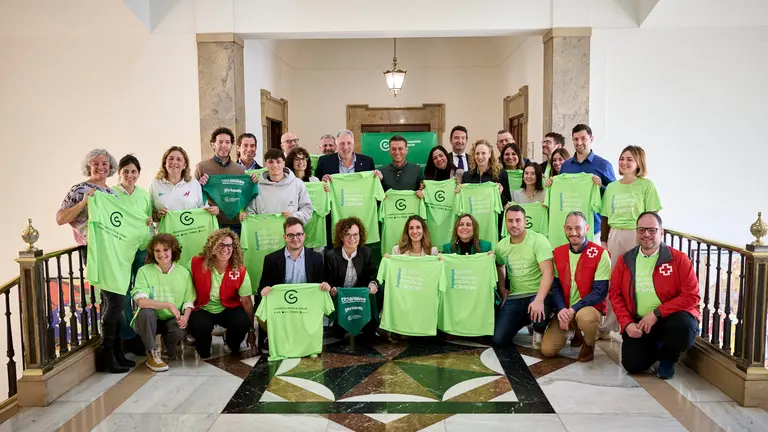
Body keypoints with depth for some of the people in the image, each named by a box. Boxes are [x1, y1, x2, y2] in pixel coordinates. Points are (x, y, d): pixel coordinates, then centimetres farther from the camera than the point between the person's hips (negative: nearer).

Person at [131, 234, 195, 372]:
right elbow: (141, 301, -21)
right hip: (149, 320, -1)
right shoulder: (144, 271, -9)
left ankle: (169, 349, 9)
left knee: (179, 331, -31)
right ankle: (152, 354, -15)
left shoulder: (183, 272, 0)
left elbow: (189, 302, 0)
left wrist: (185, 317, -21)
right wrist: (169, 305, -25)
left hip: (173, 320, 2)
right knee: (146, 311, -34)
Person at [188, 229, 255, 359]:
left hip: (228, 309, 1)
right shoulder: (196, 264, -14)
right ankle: (203, 351, 6)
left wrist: (251, 330, -5)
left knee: (243, 323, -28)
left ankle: (232, 345, 10)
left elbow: (247, 302, -8)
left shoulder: (240, 271, -13)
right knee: (199, 326, -33)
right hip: (202, 309, -1)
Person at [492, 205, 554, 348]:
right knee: (499, 339, -5)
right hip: (514, 297, 5)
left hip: (537, 294, -5)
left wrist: (539, 300, -34)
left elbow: (548, 272, -23)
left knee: (538, 314, -40)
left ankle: (539, 330, 1)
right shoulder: (500, 246, 4)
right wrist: (502, 288, 12)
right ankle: (524, 319, 26)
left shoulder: (539, 240, -14)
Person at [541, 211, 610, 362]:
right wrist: (561, 310, -17)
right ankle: (575, 333, 24)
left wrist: (573, 310, -24)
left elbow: (600, 292, -15)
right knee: (547, 350, -9)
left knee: (586, 317, -40)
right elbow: (555, 287, 3)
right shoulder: (557, 253, 4)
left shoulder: (600, 254, -11)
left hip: (590, 307, -4)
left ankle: (589, 345, -3)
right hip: (563, 311, 4)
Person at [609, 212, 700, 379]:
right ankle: (656, 349, 26)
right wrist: (626, 323, -8)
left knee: (684, 327, -36)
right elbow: (615, 294, 6)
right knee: (632, 365, -13)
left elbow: (691, 296, -12)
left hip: (671, 319, -2)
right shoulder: (625, 260, 3)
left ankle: (668, 357, 1)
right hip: (638, 323, 2)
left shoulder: (679, 259, -7)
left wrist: (656, 313, -19)